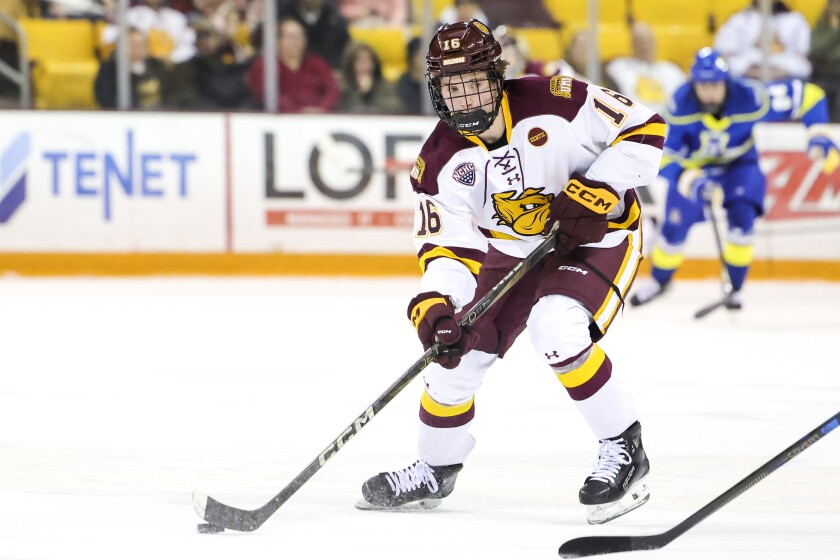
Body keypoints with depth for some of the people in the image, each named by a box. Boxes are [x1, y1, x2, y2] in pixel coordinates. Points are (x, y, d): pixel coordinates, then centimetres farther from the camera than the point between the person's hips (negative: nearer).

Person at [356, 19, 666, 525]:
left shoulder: (553, 103, -24)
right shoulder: (442, 160, -13)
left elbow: (643, 128, -18)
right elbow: (447, 245, -15)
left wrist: (597, 191, -28)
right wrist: (434, 303, -34)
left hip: (597, 236, -5)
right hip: (510, 250, 6)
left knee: (557, 331, -31)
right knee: (455, 348, 2)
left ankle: (624, 449, -14)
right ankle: (435, 471, 28)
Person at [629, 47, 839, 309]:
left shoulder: (749, 98, -33)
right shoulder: (681, 106, -32)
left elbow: (806, 94, -24)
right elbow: (664, 155, -29)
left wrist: (817, 133, -32)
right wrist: (688, 179, -46)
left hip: (739, 163, 0)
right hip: (693, 166, 0)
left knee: (742, 217, -22)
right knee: (675, 227, -2)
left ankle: (735, 288, -4)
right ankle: (660, 279, 28)